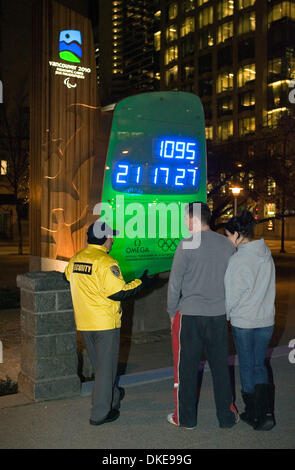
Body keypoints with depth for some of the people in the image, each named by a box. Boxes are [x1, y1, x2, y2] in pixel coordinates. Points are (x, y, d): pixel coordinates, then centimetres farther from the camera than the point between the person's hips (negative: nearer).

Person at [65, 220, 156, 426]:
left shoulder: (75, 260, 4)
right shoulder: (106, 262, -19)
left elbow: (68, 279, 13)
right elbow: (118, 292, -20)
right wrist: (142, 283, -9)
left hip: (84, 324, 8)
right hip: (105, 323, -7)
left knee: (99, 364, 23)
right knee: (106, 367, 5)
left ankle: (113, 396, 41)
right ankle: (100, 413, 11)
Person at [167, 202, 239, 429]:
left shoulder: (187, 245, -11)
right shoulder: (227, 244, 3)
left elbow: (174, 282, -8)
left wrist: (172, 312, 4)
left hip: (190, 315, -4)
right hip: (219, 316, 4)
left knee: (187, 368, 8)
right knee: (221, 367, 14)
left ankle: (185, 417, 20)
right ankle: (227, 416, 23)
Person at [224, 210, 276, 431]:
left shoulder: (238, 260, -18)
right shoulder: (267, 255, 3)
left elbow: (232, 294, -11)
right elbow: (268, 288, 11)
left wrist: (227, 314, 6)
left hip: (243, 322, -6)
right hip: (266, 320, 6)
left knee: (247, 367, 11)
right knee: (260, 365, 17)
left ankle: (253, 414, 22)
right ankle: (266, 412, 10)